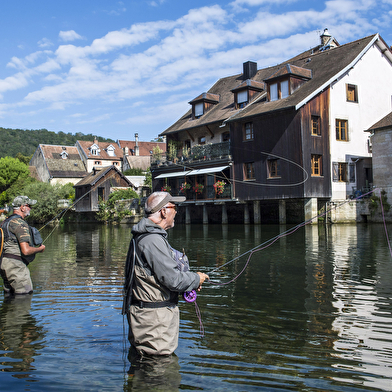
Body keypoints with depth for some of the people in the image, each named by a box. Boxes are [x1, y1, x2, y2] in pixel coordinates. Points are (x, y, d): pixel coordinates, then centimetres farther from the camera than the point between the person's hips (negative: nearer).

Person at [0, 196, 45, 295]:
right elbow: (26, 250, -23)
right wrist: (40, 249, -4)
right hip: (16, 265, -10)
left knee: (9, 294, 17)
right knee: (25, 294, -3)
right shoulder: (20, 223, -16)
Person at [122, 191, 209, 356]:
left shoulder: (144, 236, 14)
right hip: (154, 317, -11)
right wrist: (196, 279, -5)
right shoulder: (152, 240, -22)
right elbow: (172, 279, -23)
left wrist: (189, 279, 11)